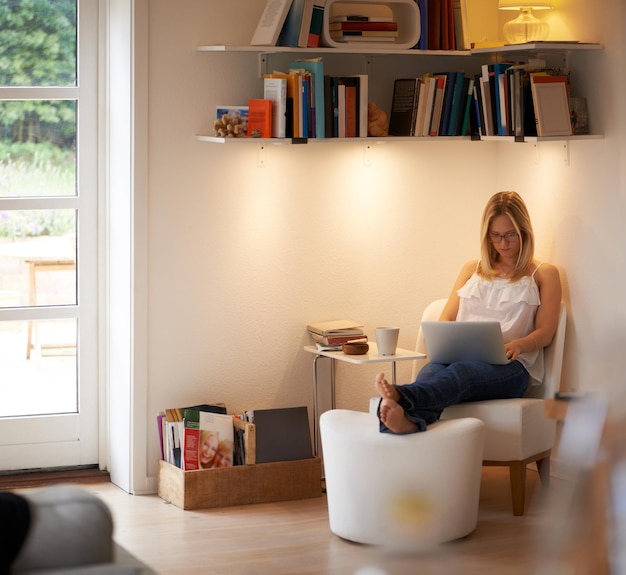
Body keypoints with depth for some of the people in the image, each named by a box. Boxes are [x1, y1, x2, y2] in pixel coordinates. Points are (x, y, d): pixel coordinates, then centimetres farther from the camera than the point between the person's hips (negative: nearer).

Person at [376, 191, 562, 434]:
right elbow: (446, 320, 24)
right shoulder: (472, 269, 31)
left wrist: (517, 345, -16)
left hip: (508, 367, -3)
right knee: (432, 370, -38)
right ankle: (408, 419, -74)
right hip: (460, 357, 3)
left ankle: (401, 397, -73)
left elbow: (545, 332, 8)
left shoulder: (544, 274, 19)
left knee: (461, 372, -41)